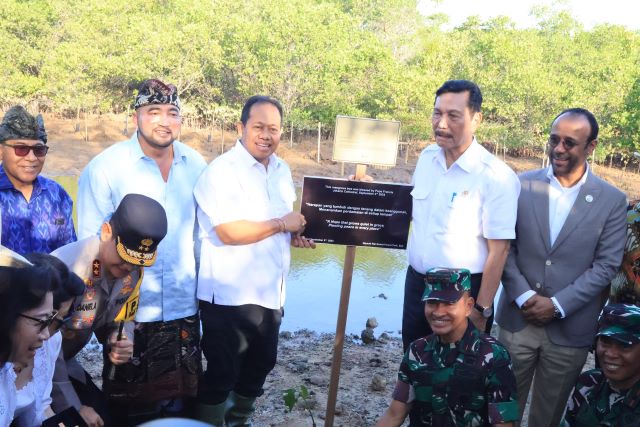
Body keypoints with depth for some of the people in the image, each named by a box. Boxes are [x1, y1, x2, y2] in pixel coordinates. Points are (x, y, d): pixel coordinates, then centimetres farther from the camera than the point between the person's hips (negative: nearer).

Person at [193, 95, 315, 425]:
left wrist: (295, 236, 1)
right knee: (222, 372, 6)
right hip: (229, 295, -8)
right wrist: (281, 225, -18)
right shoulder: (221, 171, -16)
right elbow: (230, 232, -26)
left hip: (269, 292, 8)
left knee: (261, 364, 22)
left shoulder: (282, 169, 9)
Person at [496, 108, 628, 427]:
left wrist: (557, 305, -13)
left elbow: (606, 266, -6)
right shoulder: (522, 184, -1)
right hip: (517, 319, 1)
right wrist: (523, 296, -11)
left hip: (570, 328, 0)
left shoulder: (612, 201, -3)